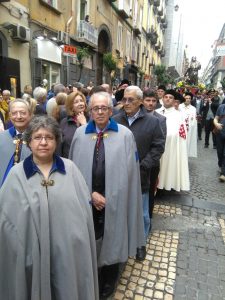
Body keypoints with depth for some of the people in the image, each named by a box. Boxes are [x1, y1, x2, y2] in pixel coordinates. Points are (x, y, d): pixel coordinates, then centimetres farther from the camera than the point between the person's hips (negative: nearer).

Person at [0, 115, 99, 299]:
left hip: (69, 249, 1)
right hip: (33, 251, 0)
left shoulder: (70, 168, -4)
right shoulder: (16, 174, -6)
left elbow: (84, 208, -1)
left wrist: (78, 241, -3)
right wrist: (19, 250, -5)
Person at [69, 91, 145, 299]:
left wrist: (106, 195, -9)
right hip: (86, 199, 2)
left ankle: (109, 280, 46)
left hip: (114, 200, -1)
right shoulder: (80, 133, -1)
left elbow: (130, 171, -7)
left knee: (111, 240, 18)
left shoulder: (125, 134, -7)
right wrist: (91, 193, -11)